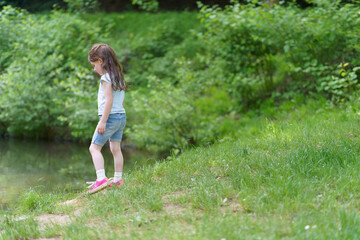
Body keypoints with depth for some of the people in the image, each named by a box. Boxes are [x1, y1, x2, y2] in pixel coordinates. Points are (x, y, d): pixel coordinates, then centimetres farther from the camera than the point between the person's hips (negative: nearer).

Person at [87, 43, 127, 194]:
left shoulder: (106, 78, -13)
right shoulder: (119, 77, 13)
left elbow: (109, 100, -21)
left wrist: (103, 121, -20)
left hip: (110, 117, -9)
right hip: (122, 116, 9)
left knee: (94, 147, -6)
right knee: (116, 148, 14)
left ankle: (101, 178, -20)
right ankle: (118, 180, 17)